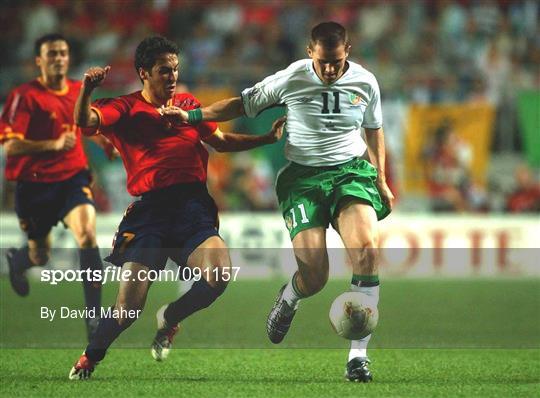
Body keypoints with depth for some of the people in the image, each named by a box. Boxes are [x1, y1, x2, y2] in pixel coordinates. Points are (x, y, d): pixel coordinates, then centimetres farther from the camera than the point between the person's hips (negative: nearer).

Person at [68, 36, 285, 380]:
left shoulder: (189, 104, 19)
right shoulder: (125, 109, 5)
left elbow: (221, 141, 31)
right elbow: (85, 121, -13)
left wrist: (268, 137, 26)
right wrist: (87, 90, -31)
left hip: (194, 205, 4)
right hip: (149, 209, -4)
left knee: (218, 276, -23)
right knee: (128, 309, -10)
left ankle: (168, 320, 8)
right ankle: (91, 357, 20)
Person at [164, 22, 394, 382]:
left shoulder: (365, 83, 2)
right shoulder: (291, 79, -5)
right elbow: (244, 103, 8)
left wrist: (381, 181, 18)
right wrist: (191, 115, 1)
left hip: (351, 171, 2)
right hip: (303, 177, -2)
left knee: (367, 249, -26)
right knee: (314, 275, -16)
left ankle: (358, 356, -19)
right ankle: (288, 300, 28)